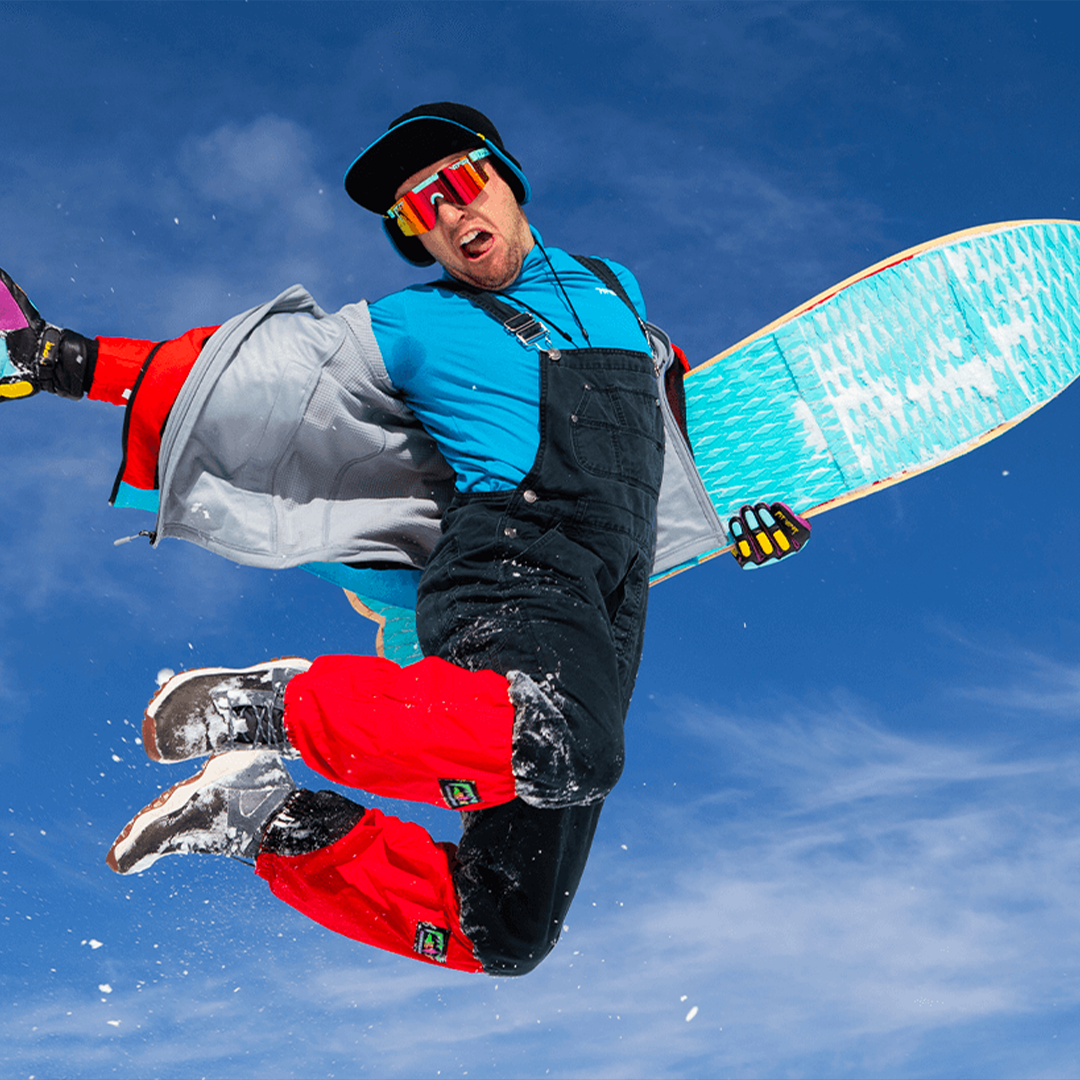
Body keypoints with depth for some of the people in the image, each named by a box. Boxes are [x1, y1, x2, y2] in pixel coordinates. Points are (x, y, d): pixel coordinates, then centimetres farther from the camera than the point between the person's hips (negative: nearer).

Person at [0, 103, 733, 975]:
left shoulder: (612, 288, 26)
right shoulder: (413, 328, 12)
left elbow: (671, 411, 43)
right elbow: (251, 372, 8)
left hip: (606, 627, 5)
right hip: (511, 569, -5)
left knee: (503, 938, -6)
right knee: (566, 752, -41)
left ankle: (269, 817, 6)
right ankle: (276, 707, -23)